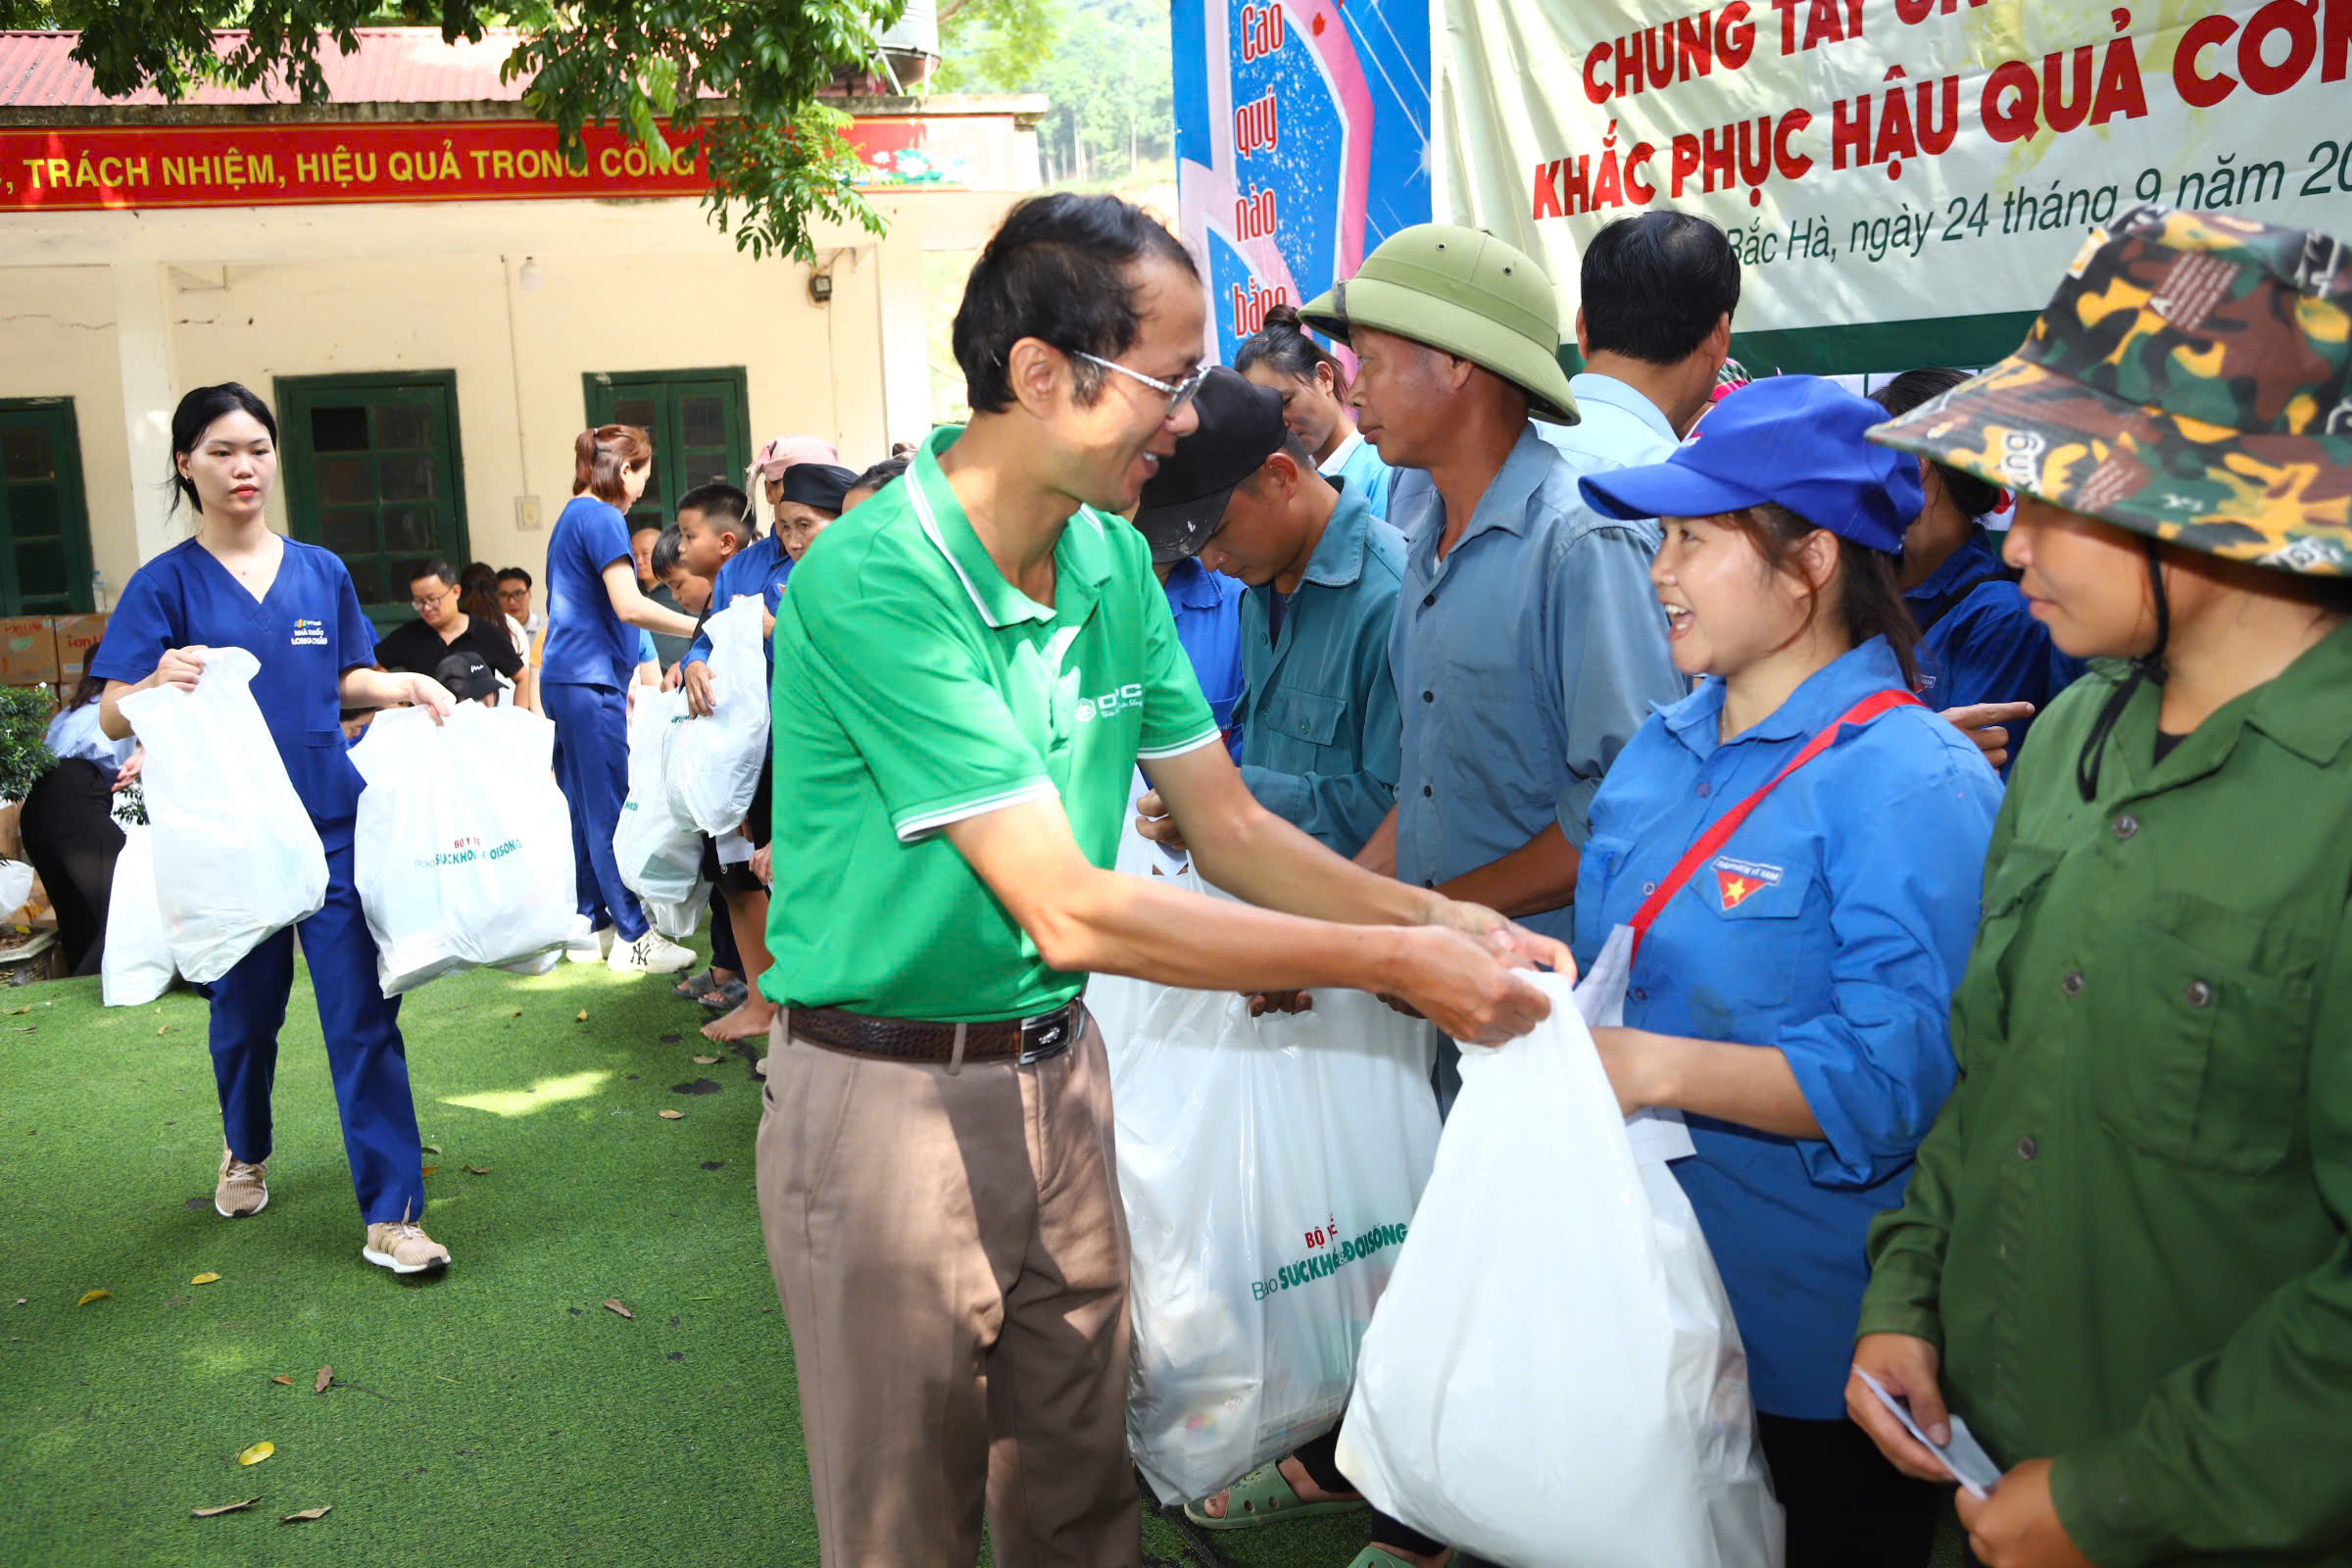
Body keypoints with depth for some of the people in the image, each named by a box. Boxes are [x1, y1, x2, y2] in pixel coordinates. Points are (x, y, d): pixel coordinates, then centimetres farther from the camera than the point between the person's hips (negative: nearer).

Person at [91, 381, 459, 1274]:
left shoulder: (321, 572, 7)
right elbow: (113, 717, -7)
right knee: (244, 1009, 14)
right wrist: (162, 681, -28)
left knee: (363, 1016, -4)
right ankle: (245, 1153, 44)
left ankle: (391, 1217, 1)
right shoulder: (165, 584, -2)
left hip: (333, 821, 1)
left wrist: (406, 688, -2)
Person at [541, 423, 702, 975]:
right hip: (589, 681, -10)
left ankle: (588, 923, 19)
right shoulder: (602, 518, -11)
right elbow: (629, 606, -21)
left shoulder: (573, 516, 20)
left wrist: (624, 681, 25)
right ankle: (634, 938, -2)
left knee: (585, 809, 13)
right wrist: (701, 628, -18)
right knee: (610, 812, -6)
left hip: (564, 679, 10)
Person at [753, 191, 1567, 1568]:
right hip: (890, 1093, -6)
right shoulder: (877, 578, -23)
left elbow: (1229, 825, 5)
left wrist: (1430, 915, -11)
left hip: (1056, 1068, 6)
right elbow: (1069, 911, -27)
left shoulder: (1116, 561, 1)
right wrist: (1388, 964, -24)